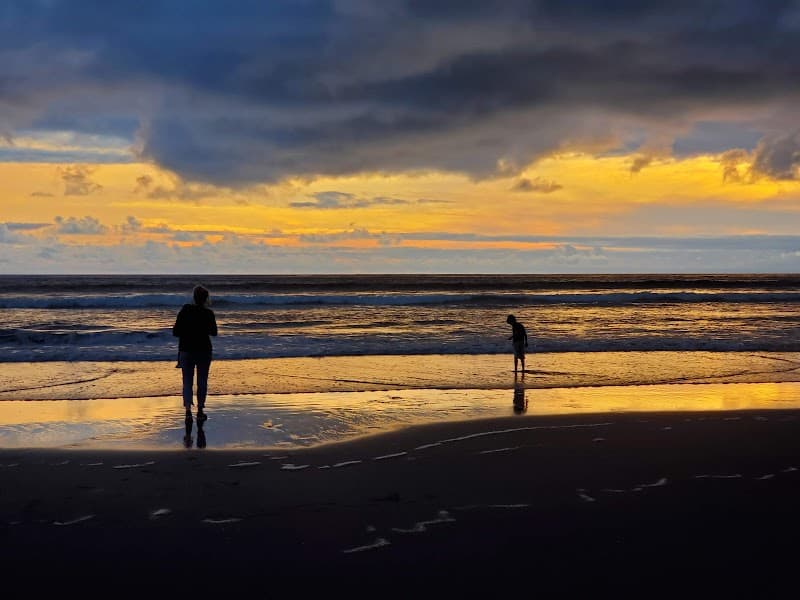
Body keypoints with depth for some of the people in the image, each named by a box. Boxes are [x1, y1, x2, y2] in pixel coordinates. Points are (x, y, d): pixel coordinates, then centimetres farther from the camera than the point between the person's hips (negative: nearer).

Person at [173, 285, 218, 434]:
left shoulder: (185, 310, -7)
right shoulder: (208, 313, -8)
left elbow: (175, 332, -7)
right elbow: (214, 332, 4)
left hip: (186, 350, 0)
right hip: (203, 350, 0)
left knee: (187, 382, 5)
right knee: (202, 381, 13)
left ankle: (188, 411, -12)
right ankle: (200, 411, 18)